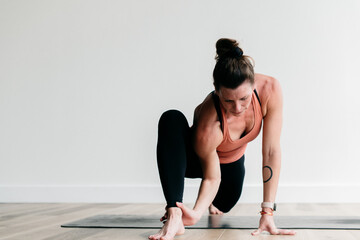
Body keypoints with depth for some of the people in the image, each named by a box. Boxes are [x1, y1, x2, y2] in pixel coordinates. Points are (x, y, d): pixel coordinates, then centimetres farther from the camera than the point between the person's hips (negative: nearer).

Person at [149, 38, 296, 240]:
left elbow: (272, 152, -30)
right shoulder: (207, 127, -42)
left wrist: (268, 212, -30)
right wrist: (195, 214, -45)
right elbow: (212, 178, -26)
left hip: (233, 160, 5)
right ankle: (174, 214, -44)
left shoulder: (270, 89, -35)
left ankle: (213, 202, 65)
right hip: (199, 159, -4)